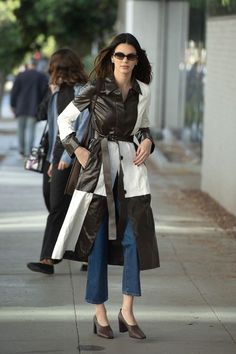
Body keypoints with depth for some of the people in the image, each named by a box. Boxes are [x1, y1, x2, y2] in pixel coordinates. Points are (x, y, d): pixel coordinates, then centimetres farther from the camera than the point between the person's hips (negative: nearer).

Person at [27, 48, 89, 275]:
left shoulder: (82, 92, -11)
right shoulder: (57, 90, 12)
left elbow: (82, 128, -15)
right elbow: (41, 114, 12)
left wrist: (67, 156, -17)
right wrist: (52, 93, -2)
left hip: (69, 156, -8)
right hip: (52, 153, 8)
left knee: (58, 205, -8)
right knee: (50, 199, 16)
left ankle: (47, 259, -10)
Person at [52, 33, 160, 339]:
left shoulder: (143, 91, 5)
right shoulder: (96, 89, -4)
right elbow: (64, 118, 5)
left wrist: (147, 142, 1)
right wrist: (76, 149, -4)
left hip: (132, 169, 3)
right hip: (99, 168, -3)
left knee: (135, 238, -2)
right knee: (98, 240, 2)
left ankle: (127, 311, 9)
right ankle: (100, 314, 11)